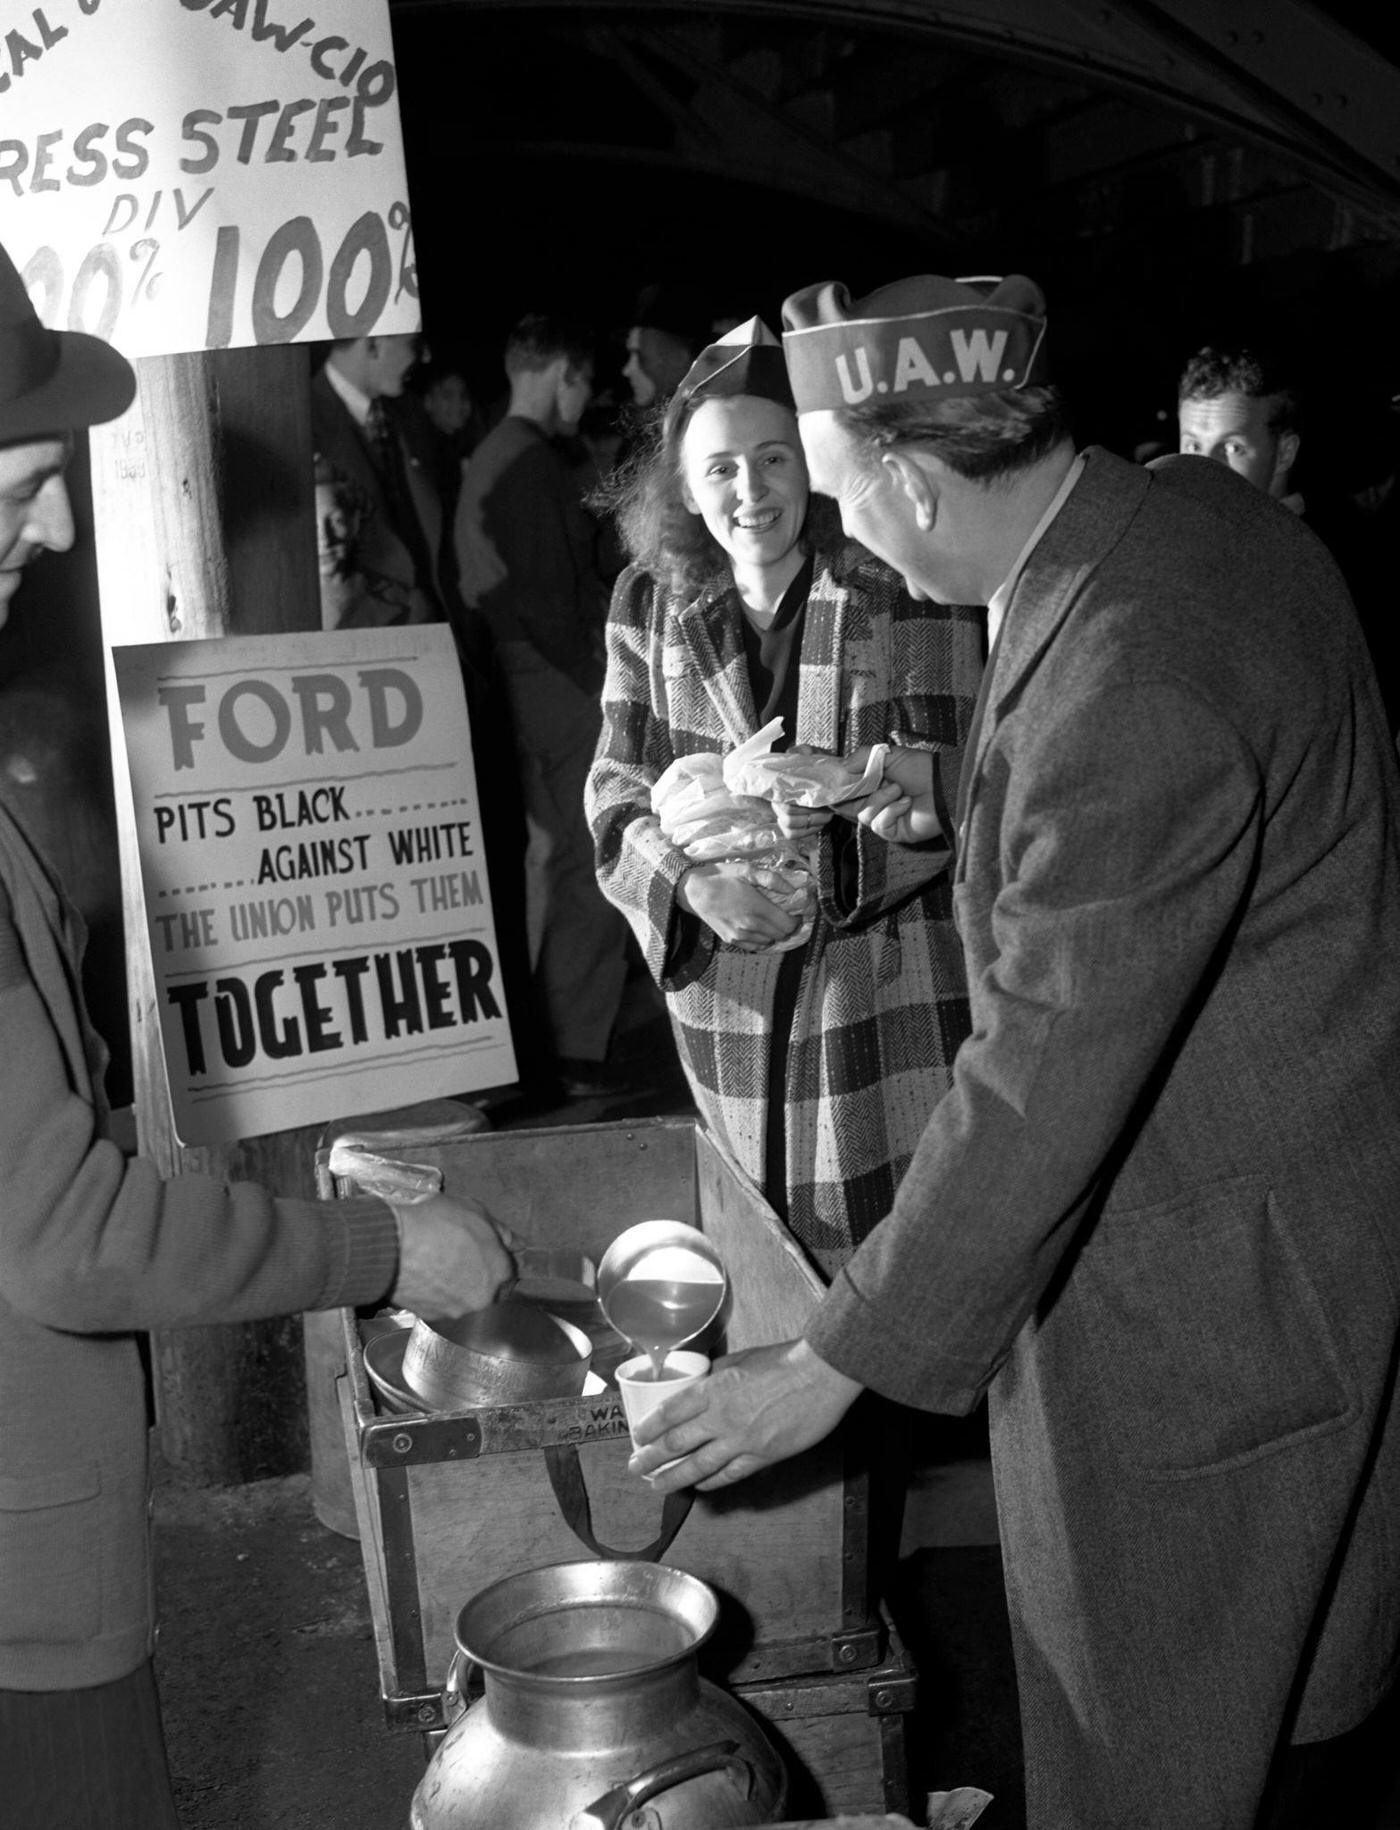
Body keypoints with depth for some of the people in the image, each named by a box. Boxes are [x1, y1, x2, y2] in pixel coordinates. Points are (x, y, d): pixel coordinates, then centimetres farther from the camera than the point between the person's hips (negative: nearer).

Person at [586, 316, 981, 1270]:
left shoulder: (901, 587, -7)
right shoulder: (653, 600, 4)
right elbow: (619, 782, 2)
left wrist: (832, 798, -29)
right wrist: (691, 880, -18)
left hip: (889, 968, -3)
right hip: (725, 971, 3)